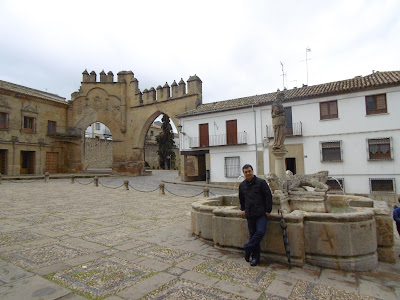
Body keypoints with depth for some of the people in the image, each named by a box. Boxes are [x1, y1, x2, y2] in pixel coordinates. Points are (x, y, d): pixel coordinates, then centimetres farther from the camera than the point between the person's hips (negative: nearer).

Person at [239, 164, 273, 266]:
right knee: (253, 234, 7)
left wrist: (268, 210, -7)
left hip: (261, 213, -4)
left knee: (260, 232, -15)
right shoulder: (242, 185, 10)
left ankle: (248, 248, 4)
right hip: (249, 214, 4)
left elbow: (268, 196, -4)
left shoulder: (261, 182, -5)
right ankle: (255, 257, 16)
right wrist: (243, 209, 22)